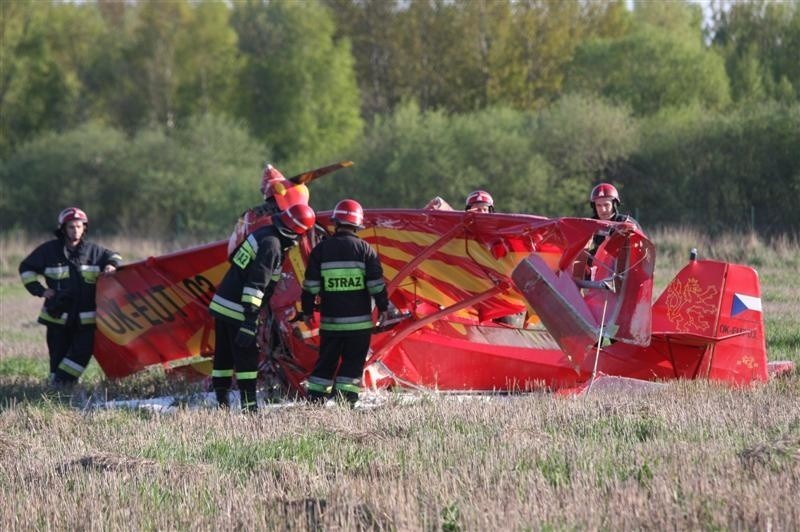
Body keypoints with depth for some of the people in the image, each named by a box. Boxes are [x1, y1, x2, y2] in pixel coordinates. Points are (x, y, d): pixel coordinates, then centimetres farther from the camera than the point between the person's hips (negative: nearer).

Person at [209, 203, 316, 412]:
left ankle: (222, 403, 17)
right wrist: (250, 320, -25)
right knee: (247, 357, -6)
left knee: (223, 355, 12)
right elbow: (256, 284, -23)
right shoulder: (272, 245, -17)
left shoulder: (264, 232, 11)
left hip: (221, 304, 9)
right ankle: (249, 405, -7)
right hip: (237, 310, -9)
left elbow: (234, 258, 23)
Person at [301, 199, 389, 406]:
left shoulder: (321, 249, 2)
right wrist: (383, 308, 7)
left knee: (325, 363, 11)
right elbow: (376, 283, -4)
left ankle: (313, 402, 7)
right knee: (353, 364, 3)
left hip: (330, 320, 2)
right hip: (359, 321, -2)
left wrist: (307, 312, 13)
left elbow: (311, 285, 3)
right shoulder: (365, 249, -4)